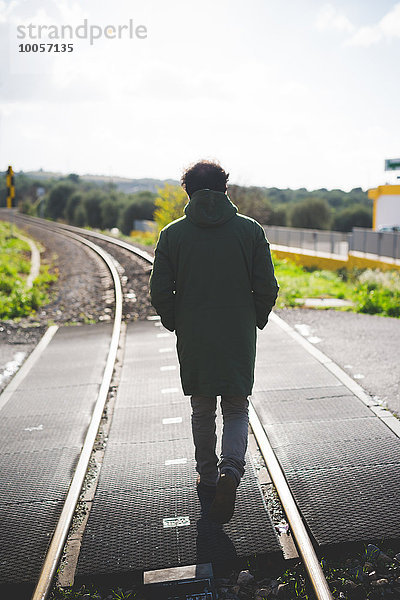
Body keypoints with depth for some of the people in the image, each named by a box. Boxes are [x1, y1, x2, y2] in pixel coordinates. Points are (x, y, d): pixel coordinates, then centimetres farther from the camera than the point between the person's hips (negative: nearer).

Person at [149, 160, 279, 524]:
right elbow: (267, 288, -4)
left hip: (193, 341, 1)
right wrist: (255, 320, 13)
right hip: (239, 339, 0)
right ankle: (231, 469, -11)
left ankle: (208, 480, 27)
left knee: (202, 411, 17)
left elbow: (160, 293, -4)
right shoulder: (251, 230, -3)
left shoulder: (172, 235, -3)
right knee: (237, 410, 12)